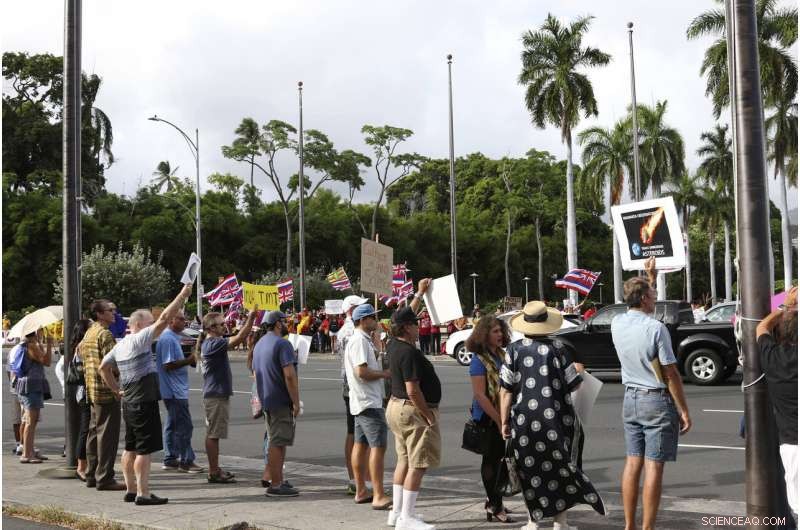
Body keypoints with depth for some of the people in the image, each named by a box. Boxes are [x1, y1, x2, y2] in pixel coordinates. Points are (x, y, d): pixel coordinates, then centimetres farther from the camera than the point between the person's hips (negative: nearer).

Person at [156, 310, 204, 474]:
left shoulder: (173, 338, 16)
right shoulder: (168, 339, -17)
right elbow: (168, 365, -22)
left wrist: (191, 360, 10)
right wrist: (189, 360, -18)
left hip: (175, 390, 11)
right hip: (174, 390, -11)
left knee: (173, 424, 15)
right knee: (184, 426, -7)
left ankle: (170, 460, 21)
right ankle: (186, 461, -2)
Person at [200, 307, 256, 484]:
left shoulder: (213, 342, 13)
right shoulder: (213, 343, -19)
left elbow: (236, 338, 19)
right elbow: (238, 338, -26)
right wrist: (250, 318, -24)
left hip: (218, 395, 11)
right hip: (215, 396, -11)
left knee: (213, 434, 15)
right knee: (213, 434, -4)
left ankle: (215, 469, 22)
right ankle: (214, 472, 1)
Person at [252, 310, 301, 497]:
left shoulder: (259, 344, 15)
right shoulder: (282, 344, -15)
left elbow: (256, 374, 21)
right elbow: (289, 375, -22)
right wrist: (296, 402, -18)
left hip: (266, 402, 9)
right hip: (282, 402, -9)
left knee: (275, 442, 16)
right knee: (278, 443, -6)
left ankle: (278, 481, 22)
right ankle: (276, 485, -4)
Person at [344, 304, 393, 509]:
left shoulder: (364, 340, 17)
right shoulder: (360, 341, -16)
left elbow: (373, 363, 20)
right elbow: (361, 372, -24)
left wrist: (376, 339, 16)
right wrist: (384, 373, -12)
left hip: (363, 401, 11)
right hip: (369, 402, -11)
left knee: (360, 444, 13)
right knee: (378, 446, -12)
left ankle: (361, 492, 19)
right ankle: (379, 496, -14)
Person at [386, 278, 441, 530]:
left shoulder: (394, 345, 6)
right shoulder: (409, 353, -22)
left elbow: (405, 318, 24)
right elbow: (413, 390, -25)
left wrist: (420, 293, 31)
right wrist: (428, 415, -16)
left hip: (397, 406, 10)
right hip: (413, 410, -10)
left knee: (404, 460, 16)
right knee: (417, 464, -6)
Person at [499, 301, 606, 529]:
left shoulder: (514, 350, -4)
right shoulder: (557, 348, -5)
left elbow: (506, 390, -5)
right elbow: (573, 384, -2)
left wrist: (504, 422, 2)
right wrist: (579, 370, 20)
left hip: (524, 419, 0)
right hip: (556, 417, 0)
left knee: (530, 469, 10)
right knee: (560, 467, 12)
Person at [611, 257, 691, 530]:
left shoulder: (618, 323, 2)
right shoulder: (656, 328, -17)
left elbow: (639, 305, 26)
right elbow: (671, 374, -14)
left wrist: (650, 277, 36)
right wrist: (684, 410, -7)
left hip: (631, 398, 6)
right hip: (657, 400, -6)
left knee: (632, 463, 10)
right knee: (653, 467, -3)